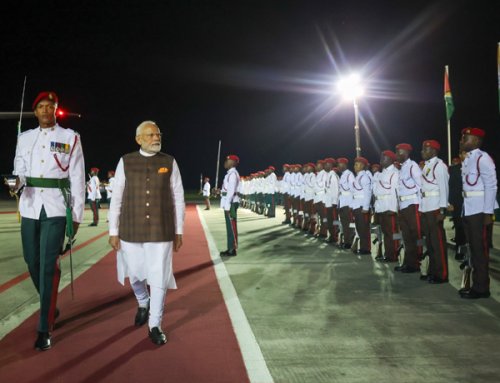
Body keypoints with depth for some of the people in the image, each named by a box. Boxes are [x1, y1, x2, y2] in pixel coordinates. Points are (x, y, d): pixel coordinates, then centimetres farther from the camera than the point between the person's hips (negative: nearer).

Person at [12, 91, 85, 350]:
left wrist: (77, 215, -3)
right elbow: (20, 171, 9)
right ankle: (50, 307, 35)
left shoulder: (70, 138, 1)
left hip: (56, 208, -4)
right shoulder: (25, 138, 10)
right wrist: (16, 181, -17)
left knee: (48, 266, -7)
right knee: (33, 262, 11)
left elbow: (77, 178, 0)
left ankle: (45, 329, 0)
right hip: (30, 207, 4)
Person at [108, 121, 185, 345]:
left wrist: (179, 232, 2)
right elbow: (116, 198, 1)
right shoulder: (126, 162, 0)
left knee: (159, 279, 1)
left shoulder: (169, 163, 0)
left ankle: (155, 325, 18)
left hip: (161, 232, -1)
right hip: (131, 231, 1)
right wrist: (113, 231, -1)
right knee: (134, 275, 13)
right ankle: (143, 304, 45)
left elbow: (178, 198, 3)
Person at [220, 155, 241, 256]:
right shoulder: (230, 173, 17)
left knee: (232, 226, -6)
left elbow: (231, 191, -20)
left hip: (231, 203, -10)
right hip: (229, 203, 10)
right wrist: (219, 191, 10)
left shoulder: (233, 174, -15)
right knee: (229, 226, 12)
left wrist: (227, 206, -21)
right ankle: (230, 248, 18)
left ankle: (233, 249, -1)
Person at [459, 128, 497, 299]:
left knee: (480, 249, -1)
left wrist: (488, 212, -16)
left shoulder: (482, 158, -11)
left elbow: (492, 186, -14)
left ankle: (481, 288, 8)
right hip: (468, 210, 8)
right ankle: (476, 283, 23)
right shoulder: (466, 159, 14)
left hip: (479, 211, -8)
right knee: (473, 248, 14)